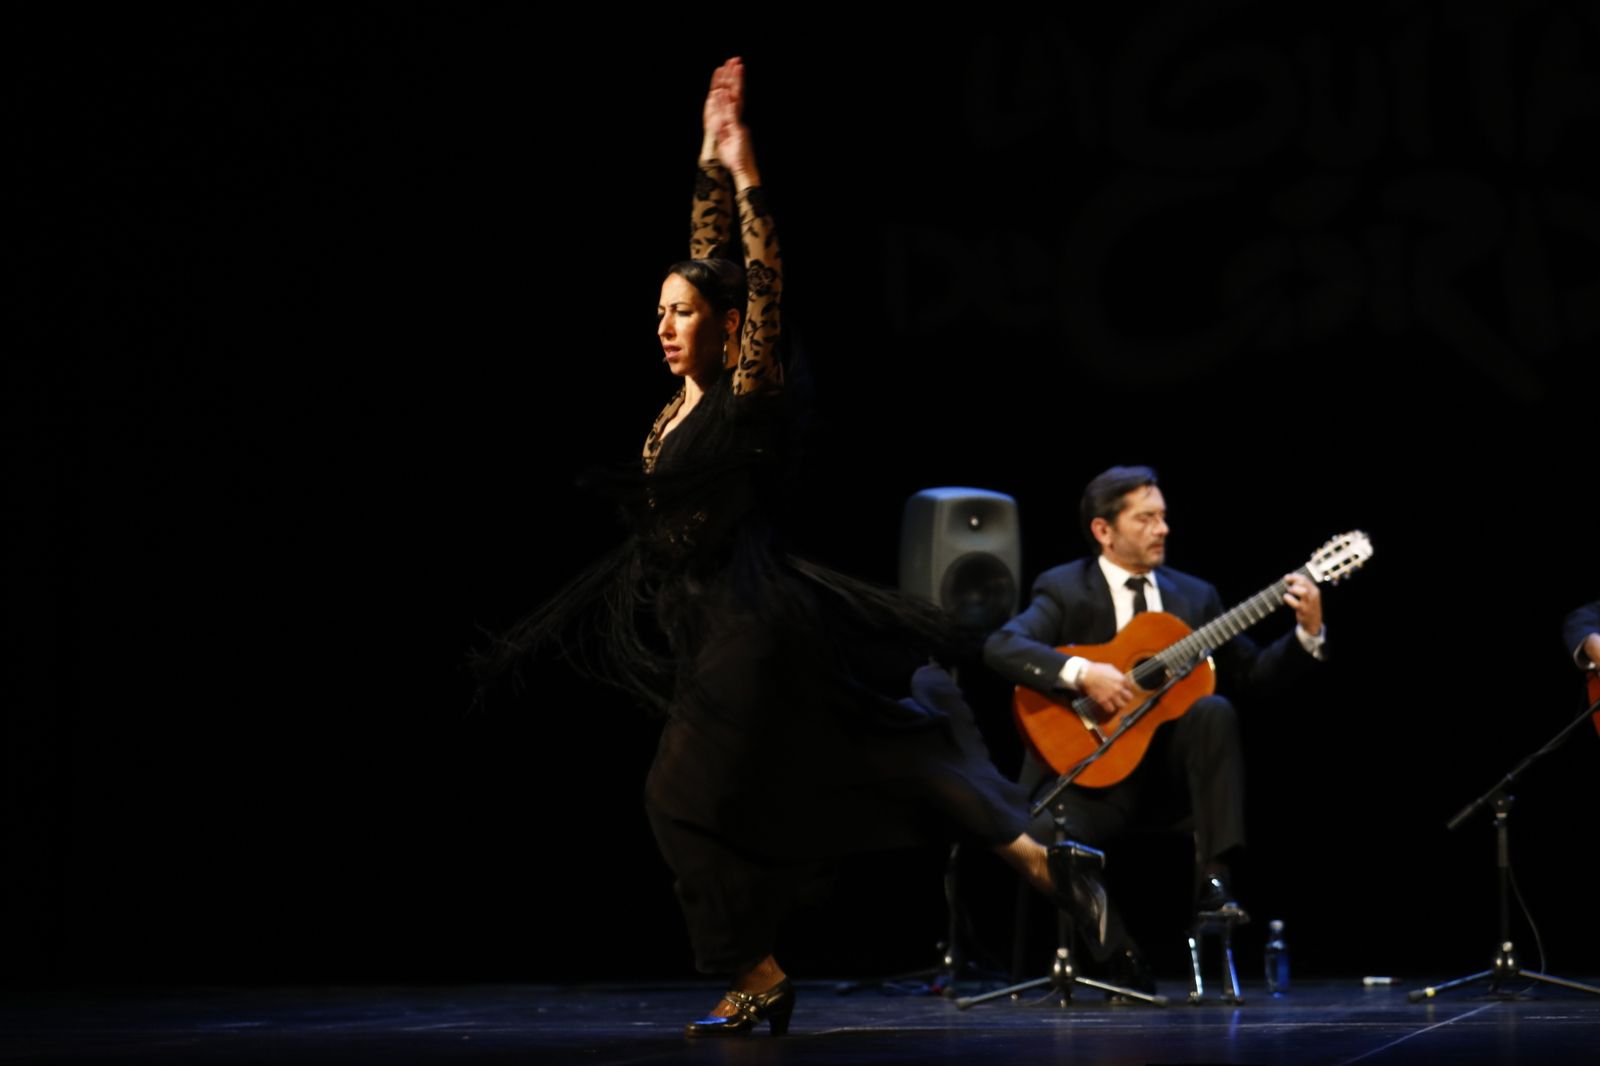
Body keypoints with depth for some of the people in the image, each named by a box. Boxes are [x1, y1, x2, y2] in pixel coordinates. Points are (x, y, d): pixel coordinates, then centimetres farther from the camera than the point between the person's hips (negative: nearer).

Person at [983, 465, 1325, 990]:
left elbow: (1253, 670, 7)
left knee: (1215, 710, -27)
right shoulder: (1064, 590, -2)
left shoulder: (1193, 595, 12)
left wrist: (1307, 633, -10)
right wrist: (1082, 674, -29)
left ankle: (1214, 882, -24)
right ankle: (1121, 960, -8)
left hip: (1170, 769, 3)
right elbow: (1000, 647, -19)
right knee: (1042, 837, -31)